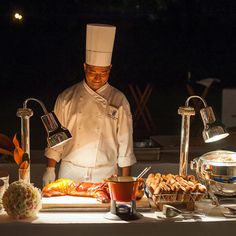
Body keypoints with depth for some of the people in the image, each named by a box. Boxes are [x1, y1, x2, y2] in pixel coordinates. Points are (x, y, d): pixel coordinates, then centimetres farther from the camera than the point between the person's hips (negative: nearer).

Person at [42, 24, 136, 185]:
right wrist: (50, 170, 0)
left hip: (105, 174, 0)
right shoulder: (67, 97, 2)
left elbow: (125, 142, 1)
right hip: (70, 172, 1)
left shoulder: (119, 100, 0)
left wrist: (125, 180, 0)